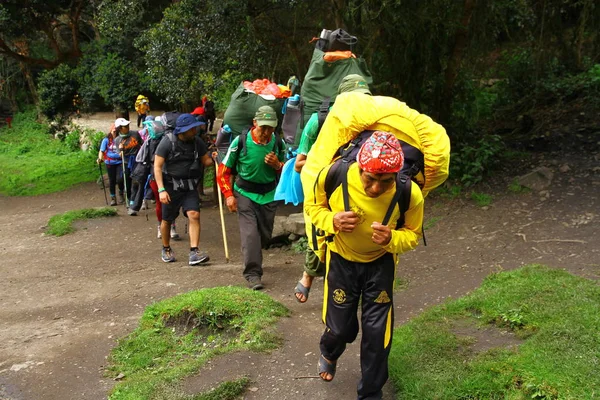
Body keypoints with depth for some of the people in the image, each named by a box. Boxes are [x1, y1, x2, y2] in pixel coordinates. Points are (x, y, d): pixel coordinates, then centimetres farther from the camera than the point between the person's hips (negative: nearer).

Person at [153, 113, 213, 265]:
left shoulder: (197, 142, 0)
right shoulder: (167, 142, -12)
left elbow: (206, 160, 9)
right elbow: (157, 167, -12)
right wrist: (161, 190, -19)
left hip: (190, 187, 3)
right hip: (171, 186, -2)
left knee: (194, 215, -15)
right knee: (167, 220, 10)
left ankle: (194, 252, -14)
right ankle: (166, 249, 33)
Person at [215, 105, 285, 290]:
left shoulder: (278, 143, -6)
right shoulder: (240, 142, -15)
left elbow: (285, 170, 9)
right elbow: (223, 171, -5)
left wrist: (277, 165, -15)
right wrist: (229, 195, -13)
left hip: (269, 195, 3)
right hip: (245, 194, -3)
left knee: (265, 235, 12)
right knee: (250, 233, -14)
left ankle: (252, 259, 38)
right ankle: (253, 274, -10)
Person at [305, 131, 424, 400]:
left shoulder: (410, 193, -30)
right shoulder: (333, 175, -30)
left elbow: (413, 235, -12)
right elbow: (313, 206, -10)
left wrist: (392, 239, -36)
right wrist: (332, 221, -32)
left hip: (380, 262, 0)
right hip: (342, 259, 0)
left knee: (377, 333, 1)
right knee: (340, 328, 9)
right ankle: (329, 355, 49)